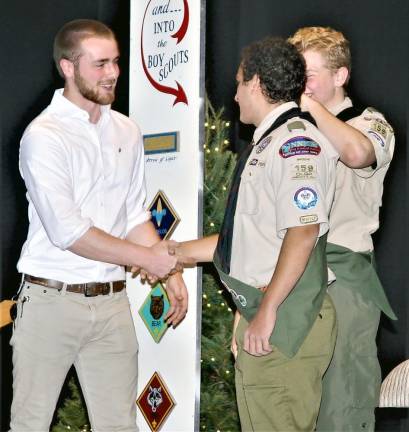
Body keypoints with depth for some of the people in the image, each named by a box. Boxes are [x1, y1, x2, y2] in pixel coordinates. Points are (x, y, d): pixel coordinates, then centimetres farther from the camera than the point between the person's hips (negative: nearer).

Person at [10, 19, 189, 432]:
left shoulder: (126, 132, 9)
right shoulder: (44, 136, -12)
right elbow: (67, 231, -18)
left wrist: (171, 273, 6)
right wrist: (147, 259, -12)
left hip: (111, 302, 6)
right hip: (52, 300, -6)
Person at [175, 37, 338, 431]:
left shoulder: (295, 141, -12)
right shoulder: (267, 144, 19)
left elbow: (303, 231, -22)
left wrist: (268, 311, -24)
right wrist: (173, 253, 28)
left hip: (284, 321, -10)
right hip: (261, 312, 10)